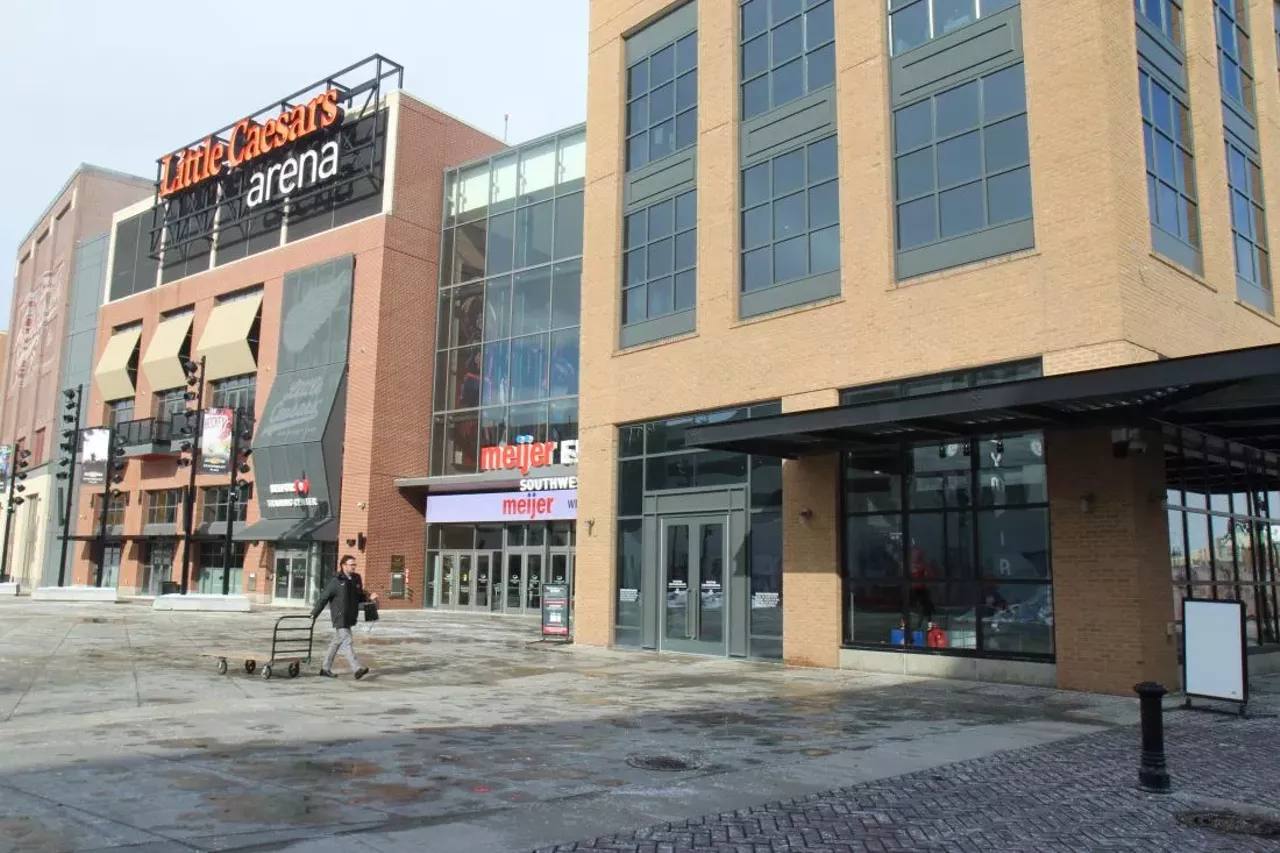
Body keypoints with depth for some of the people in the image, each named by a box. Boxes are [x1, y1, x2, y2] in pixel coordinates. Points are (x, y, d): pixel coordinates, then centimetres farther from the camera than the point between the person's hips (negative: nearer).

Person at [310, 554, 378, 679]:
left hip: (350, 617, 7)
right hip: (340, 617, -7)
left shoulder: (356, 579, 9)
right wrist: (314, 614, -4)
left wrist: (369, 597, -1)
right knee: (347, 642, -12)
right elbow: (323, 598, -7)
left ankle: (326, 669, 26)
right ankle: (357, 669, -19)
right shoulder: (336, 581, -11)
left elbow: (359, 597, 18)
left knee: (337, 642, 15)